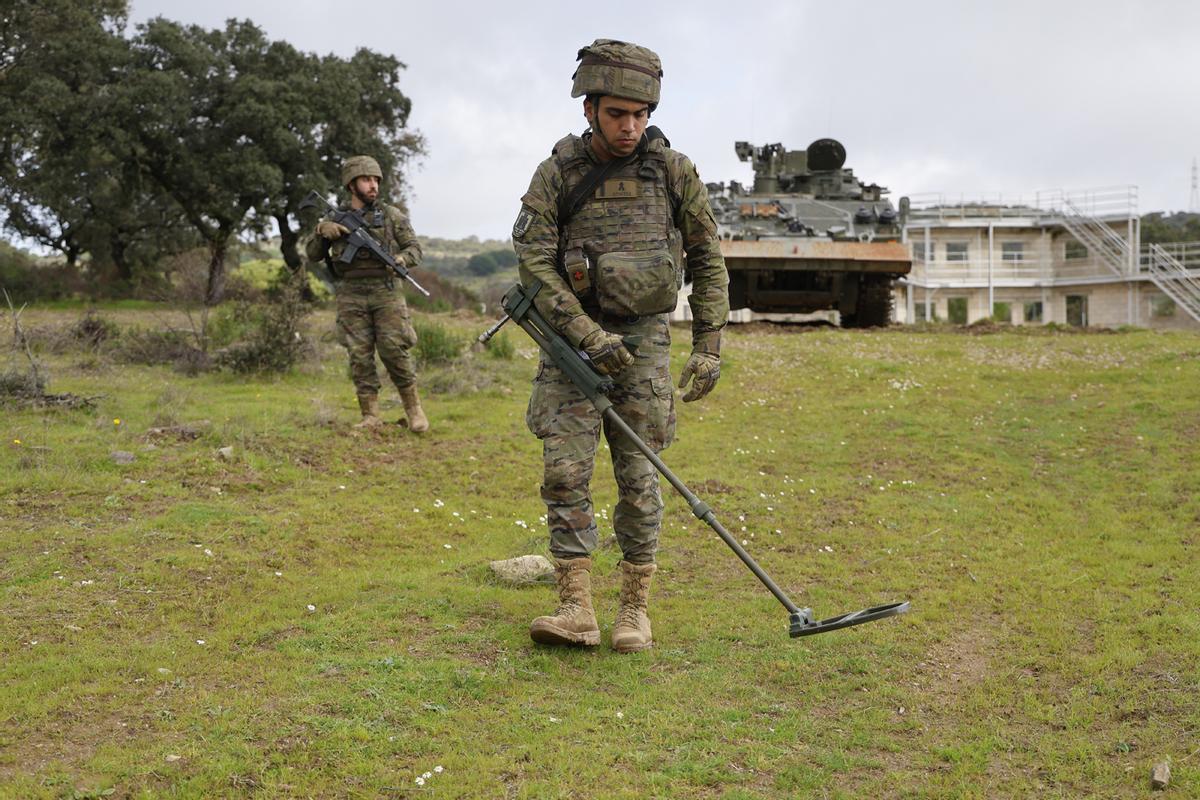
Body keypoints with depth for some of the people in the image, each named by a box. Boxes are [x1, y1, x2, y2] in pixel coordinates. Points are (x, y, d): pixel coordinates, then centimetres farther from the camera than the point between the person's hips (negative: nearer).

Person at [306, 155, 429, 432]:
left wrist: (401, 259, -16)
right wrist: (321, 231, -7)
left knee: (394, 352, -9)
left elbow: (414, 248, 6)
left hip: (385, 294, -2)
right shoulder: (335, 219, 11)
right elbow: (313, 255, 12)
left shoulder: (391, 215, 6)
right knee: (360, 356, -1)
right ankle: (370, 416, 4)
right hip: (350, 297, 2)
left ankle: (413, 409, 6)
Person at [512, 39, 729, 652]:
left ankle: (635, 609, 9)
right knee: (565, 470, -8)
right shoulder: (556, 174, -2)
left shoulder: (673, 171, -1)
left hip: (644, 337, 0)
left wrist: (708, 345, 0)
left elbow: (708, 261, 6)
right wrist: (590, 335, -17)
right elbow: (535, 264, -8)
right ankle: (576, 608, -3)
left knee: (638, 476, -1)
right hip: (572, 333, 0)